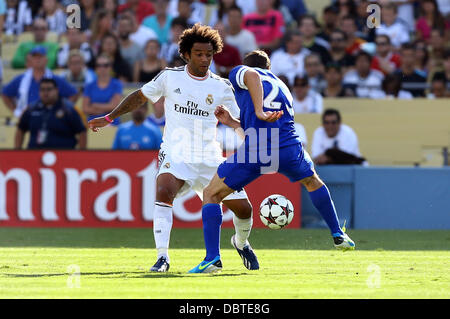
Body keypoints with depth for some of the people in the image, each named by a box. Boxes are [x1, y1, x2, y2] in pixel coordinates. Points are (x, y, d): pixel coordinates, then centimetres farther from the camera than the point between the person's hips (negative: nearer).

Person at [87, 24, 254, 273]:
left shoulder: (221, 87, 2)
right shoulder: (170, 77, 0)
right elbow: (140, 96, 15)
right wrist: (109, 118, 15)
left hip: (209, 160, 2)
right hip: (176, 156, -2)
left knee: (243, 208, -2)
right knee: (164, 192, -33)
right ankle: (162, 257, -30)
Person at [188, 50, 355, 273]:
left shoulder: (239, 73, 15)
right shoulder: (282, 88, 32)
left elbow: (251, 75, -13)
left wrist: (259, 111, -19)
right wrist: (232, 122, 39)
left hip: (254, 153, -5)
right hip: (289, 150, 5)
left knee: (211, 194, 10)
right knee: (312, 181, 38)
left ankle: (212, 258, -3)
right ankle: (338, 235, 39)